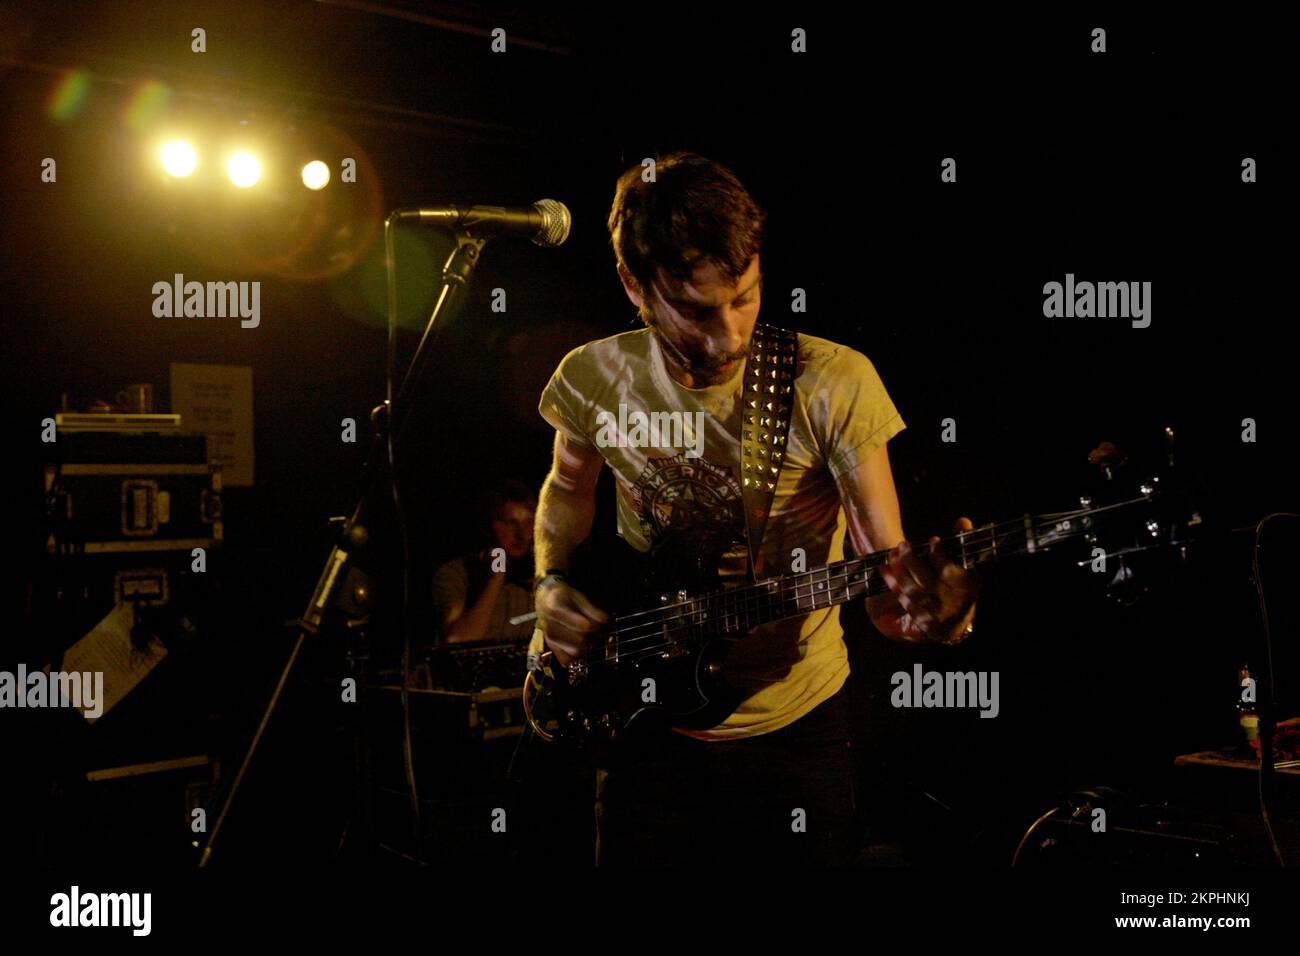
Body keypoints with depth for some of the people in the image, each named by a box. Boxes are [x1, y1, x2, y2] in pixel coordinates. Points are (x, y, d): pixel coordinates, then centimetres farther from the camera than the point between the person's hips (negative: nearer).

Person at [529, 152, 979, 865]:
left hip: (797, 725, -2)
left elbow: (887, 587, -19)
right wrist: (551, 586, -4)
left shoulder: (832, 384, -18)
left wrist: (932, 611, -41)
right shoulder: (594, 379, -9)